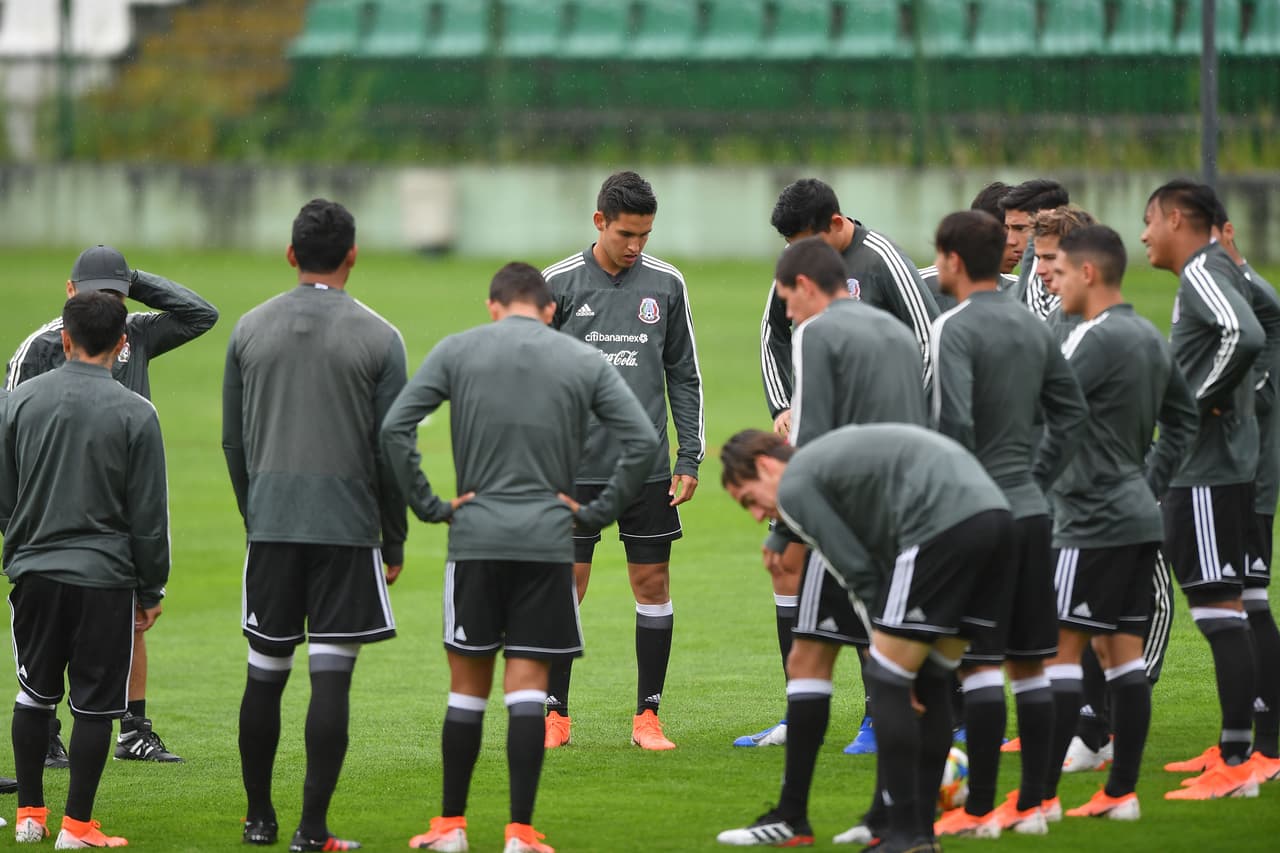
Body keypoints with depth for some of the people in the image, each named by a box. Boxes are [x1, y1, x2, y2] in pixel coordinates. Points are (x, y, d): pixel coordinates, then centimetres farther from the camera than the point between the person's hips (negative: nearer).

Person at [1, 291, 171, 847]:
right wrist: (151, 591, 6)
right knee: (94, 704, 4)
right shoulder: (135, 414, -8)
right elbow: (149, 515, -4)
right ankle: (76, 825, 5)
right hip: (105, 576, -3)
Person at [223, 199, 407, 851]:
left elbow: (233, 441, 12)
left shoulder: (250, 330, 6)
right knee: (331, 675, -3)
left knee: (264, 672, 10)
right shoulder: (378, 338, -3)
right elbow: (393, 451, -2)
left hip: (270, 525, 3)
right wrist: (394, 541, 7)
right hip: (348, 525, -3)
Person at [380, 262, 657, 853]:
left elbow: (395, 427, -4)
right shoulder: (583, 361, 5)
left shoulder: (456, 351, 5)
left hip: (475, 539, 0)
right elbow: (643, 440, -2)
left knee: (468, 683, 9)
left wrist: (428, 506, 0)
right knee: (527, 685, 0)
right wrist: (598, 511, 3)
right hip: (548, 540, 0)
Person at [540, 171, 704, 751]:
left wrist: (690, 457, 5)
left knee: (653, 584, 2)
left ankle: (647, 716, 10)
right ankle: (555, 715, 9)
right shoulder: (559, 284, -1)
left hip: (648, 466, 2)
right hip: (576, 465, -2)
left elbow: (683, 376, 11)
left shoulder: (665, 285, 5)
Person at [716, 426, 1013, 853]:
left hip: (943, 523, -9)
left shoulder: (794, 486, 5)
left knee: (889, 682, 1)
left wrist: (891, 654, 9)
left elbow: (859, 573, 2)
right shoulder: (837, 450, 32)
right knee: (930, 682, 18)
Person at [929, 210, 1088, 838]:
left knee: (978, 664, -5)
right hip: (1030, 509, 7)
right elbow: (1072, 412, 16)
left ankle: (978, 810, -5)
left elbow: (952, 421, -23)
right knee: (1030, 667, 10)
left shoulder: (955, 328, -12)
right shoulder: (1034, 328, 11)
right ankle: (1030, 805, 13)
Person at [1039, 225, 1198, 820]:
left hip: (1093, 521, -9)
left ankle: (1042, 794, -8)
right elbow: (1183, 419, 23)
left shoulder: (1098, 340, -16)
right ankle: (1122, 792, 10)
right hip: (1137, 518, 9)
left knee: (1060, 651, -7)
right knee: (1121, 653, 9)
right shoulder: (1149, 338, 13)